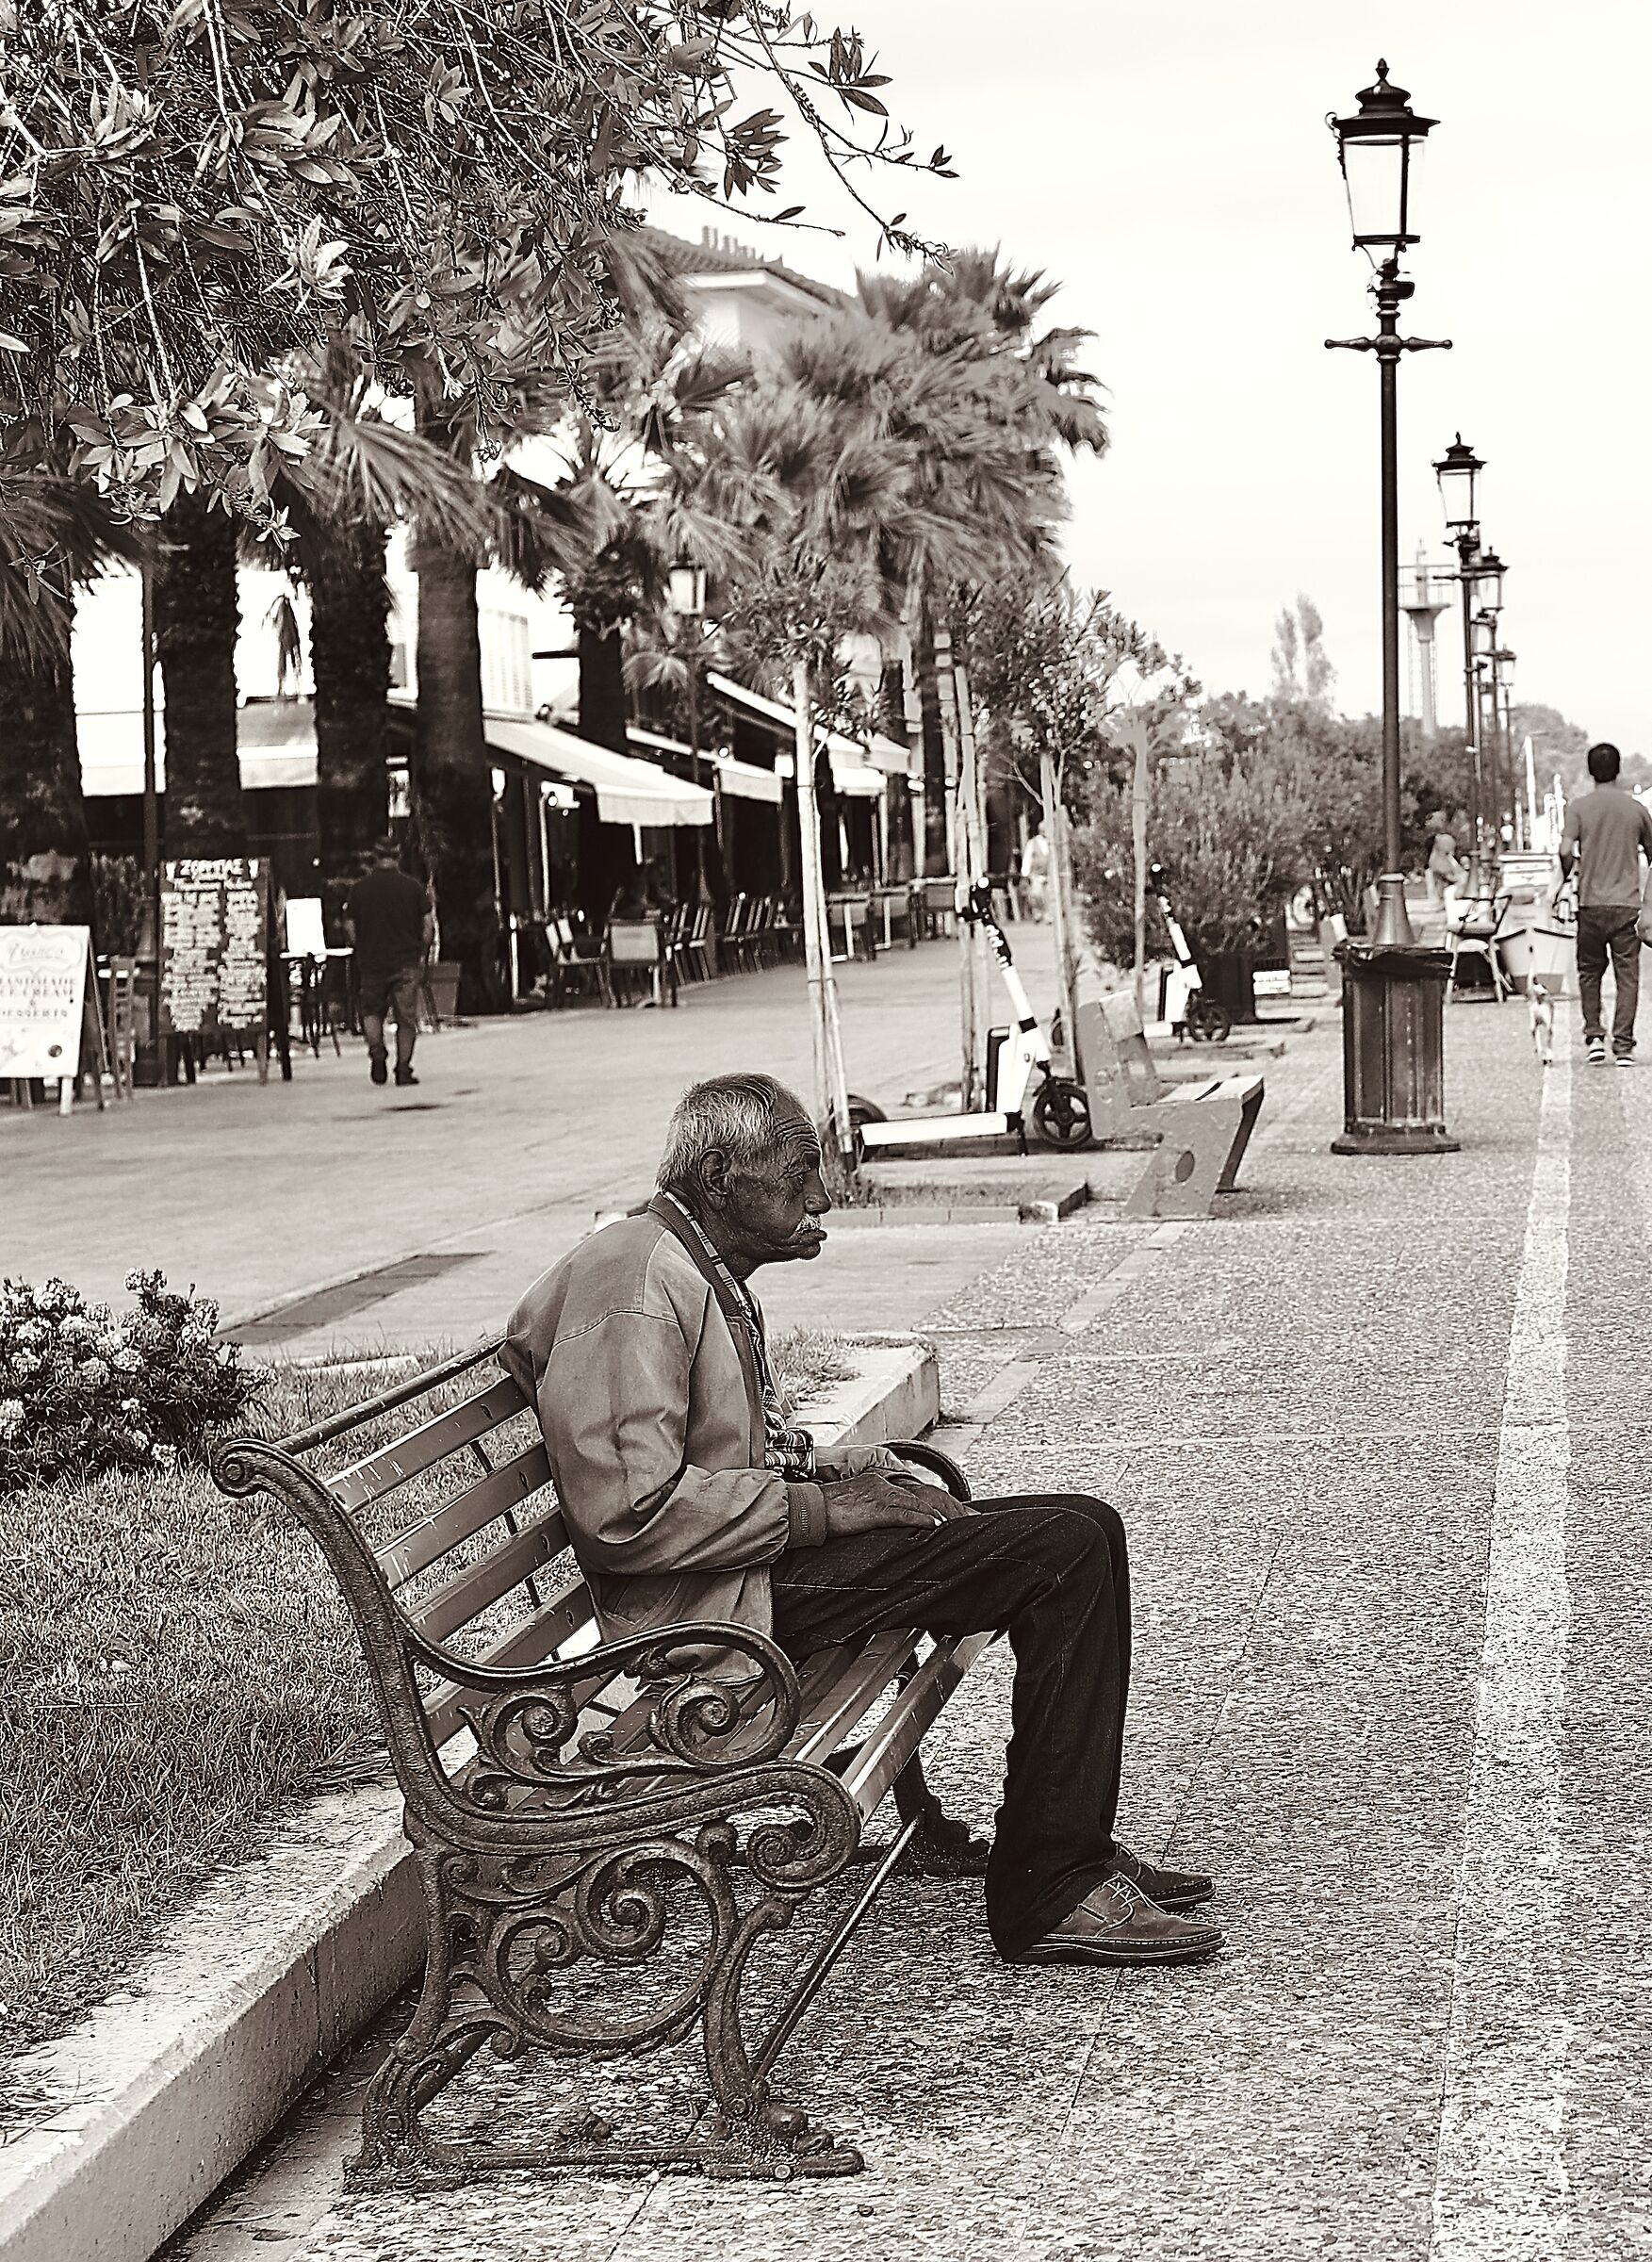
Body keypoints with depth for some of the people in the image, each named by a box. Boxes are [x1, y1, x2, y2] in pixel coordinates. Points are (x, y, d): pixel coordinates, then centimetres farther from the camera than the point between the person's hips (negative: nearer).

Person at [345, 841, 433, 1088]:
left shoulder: (359, 888, 1)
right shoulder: (413, 886, 0)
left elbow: (349, 926, 0)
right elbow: (428, 924, -1)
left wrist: (362, 951, 13)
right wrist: (422, 954, 10)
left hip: (370, 962, 1)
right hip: (406, 963, -1)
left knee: (372, 1011, 16)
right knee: (406, 1018, 5)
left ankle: (376, 1050, -8)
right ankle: (403, 1069, 2)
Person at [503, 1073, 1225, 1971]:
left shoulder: (703, 1272, 15)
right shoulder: (638, 1285, -18)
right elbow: (628, 1512, -26)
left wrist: (824, 1467, 8)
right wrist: (818, 1507, -19)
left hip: (762, 1551, 11)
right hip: (719, 1604, -11)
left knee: (1080, 1534, 10)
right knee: (1075, 1545, -16)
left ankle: (1070, 1850, 15)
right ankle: (1048, 1896, -13)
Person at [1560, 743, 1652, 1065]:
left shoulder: (1578, 808, -2)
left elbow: (1566, 850, -14)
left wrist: (1567, 876, 6)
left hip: (1591, 904, 0)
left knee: (1589, 971, 15)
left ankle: (1594, 1036, 5)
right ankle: (1623, 1045, -3)